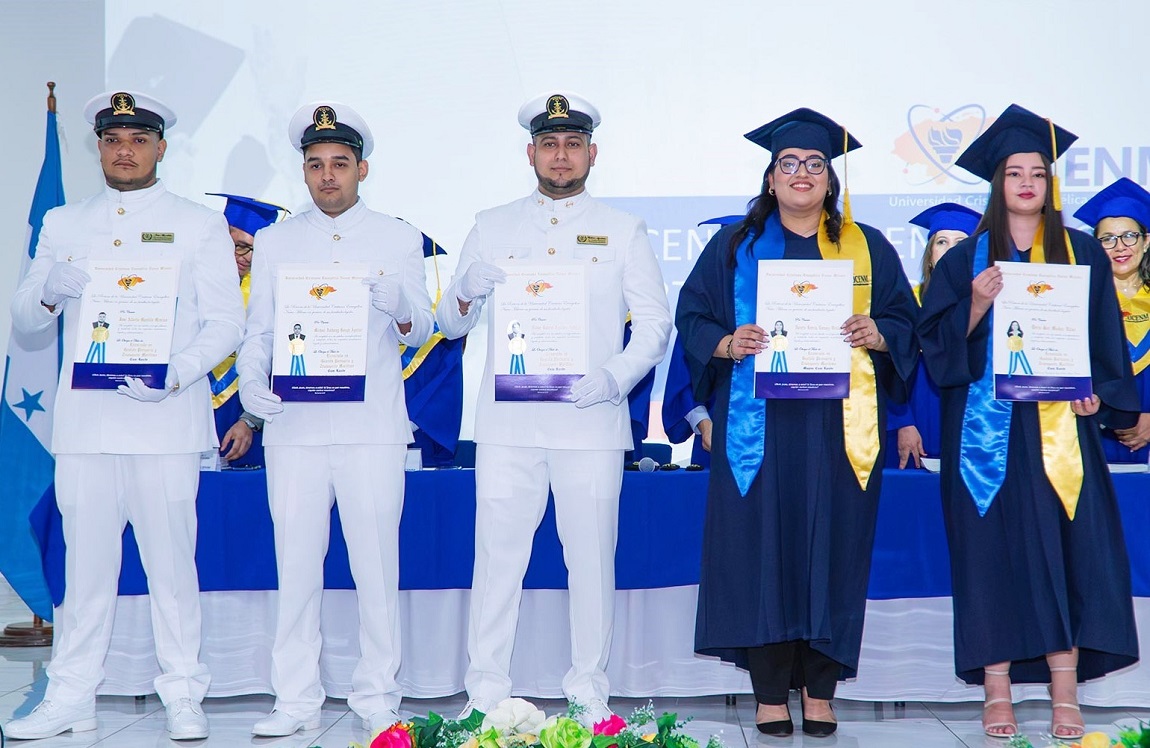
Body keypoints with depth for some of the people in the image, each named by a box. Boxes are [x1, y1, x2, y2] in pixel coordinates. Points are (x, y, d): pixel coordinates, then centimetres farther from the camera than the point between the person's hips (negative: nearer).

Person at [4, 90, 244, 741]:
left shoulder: (199, 225, 9)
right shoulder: (64, 225, 17)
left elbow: (227, 323, 3)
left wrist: (176, 372, -14)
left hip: (165, 421, -2)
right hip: (85, 420, 2)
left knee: (172, 561, -2)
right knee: (85, 562, 3)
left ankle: (183, 696, 6)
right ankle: (72, 696, 11)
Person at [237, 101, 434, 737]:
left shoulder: (398, 240, 11)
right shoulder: (275, 242, 14)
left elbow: (422, 333, 7)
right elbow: (258, 330, 12)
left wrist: (399, 306, -15)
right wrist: (251, 381, -8)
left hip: (372, 426, -1)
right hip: (294, 424, 1)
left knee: (376, 566, -2)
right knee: (296, 566, 1)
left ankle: (377, 698, 9)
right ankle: (296, 701, 10)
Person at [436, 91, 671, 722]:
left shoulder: (623, 231, 12)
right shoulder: (492, 227, 14)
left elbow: (655, 322, 6)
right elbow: (450, 324, 13)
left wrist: (615, 377, -11)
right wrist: (469, 292, -9)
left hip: (591, 421, 0)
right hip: (507, 420, 1)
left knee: (592, 558, 1)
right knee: (497, 554, -2)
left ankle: (588, 694, 11)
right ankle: (486, 694, 5)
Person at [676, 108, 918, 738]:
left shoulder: (868, 249, 12)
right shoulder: (735, 245, 11)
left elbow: (906, 321, 10)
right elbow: (692, 315, 7)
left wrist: (875, 333, -11)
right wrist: (727, 343, -12)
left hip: (838, 428, 1)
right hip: (758, 424, -1)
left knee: (831, 549, 0)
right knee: (761, 548, -3)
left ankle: (819, 691, 10)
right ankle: (770, 693, 5)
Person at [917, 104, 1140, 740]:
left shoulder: (1082, 254, 11)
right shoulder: (967, 258, 8)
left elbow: (1106, 337, 9)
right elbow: (938, 341, 2)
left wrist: (1098, 393, -6)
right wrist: (977, 304, -15)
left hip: (1059, 423, 1)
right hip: (987, 426, -1)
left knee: (1064, 543, -6)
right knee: (992, 546, -3)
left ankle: (1064, 694, -2)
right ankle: (997, 693, 0)